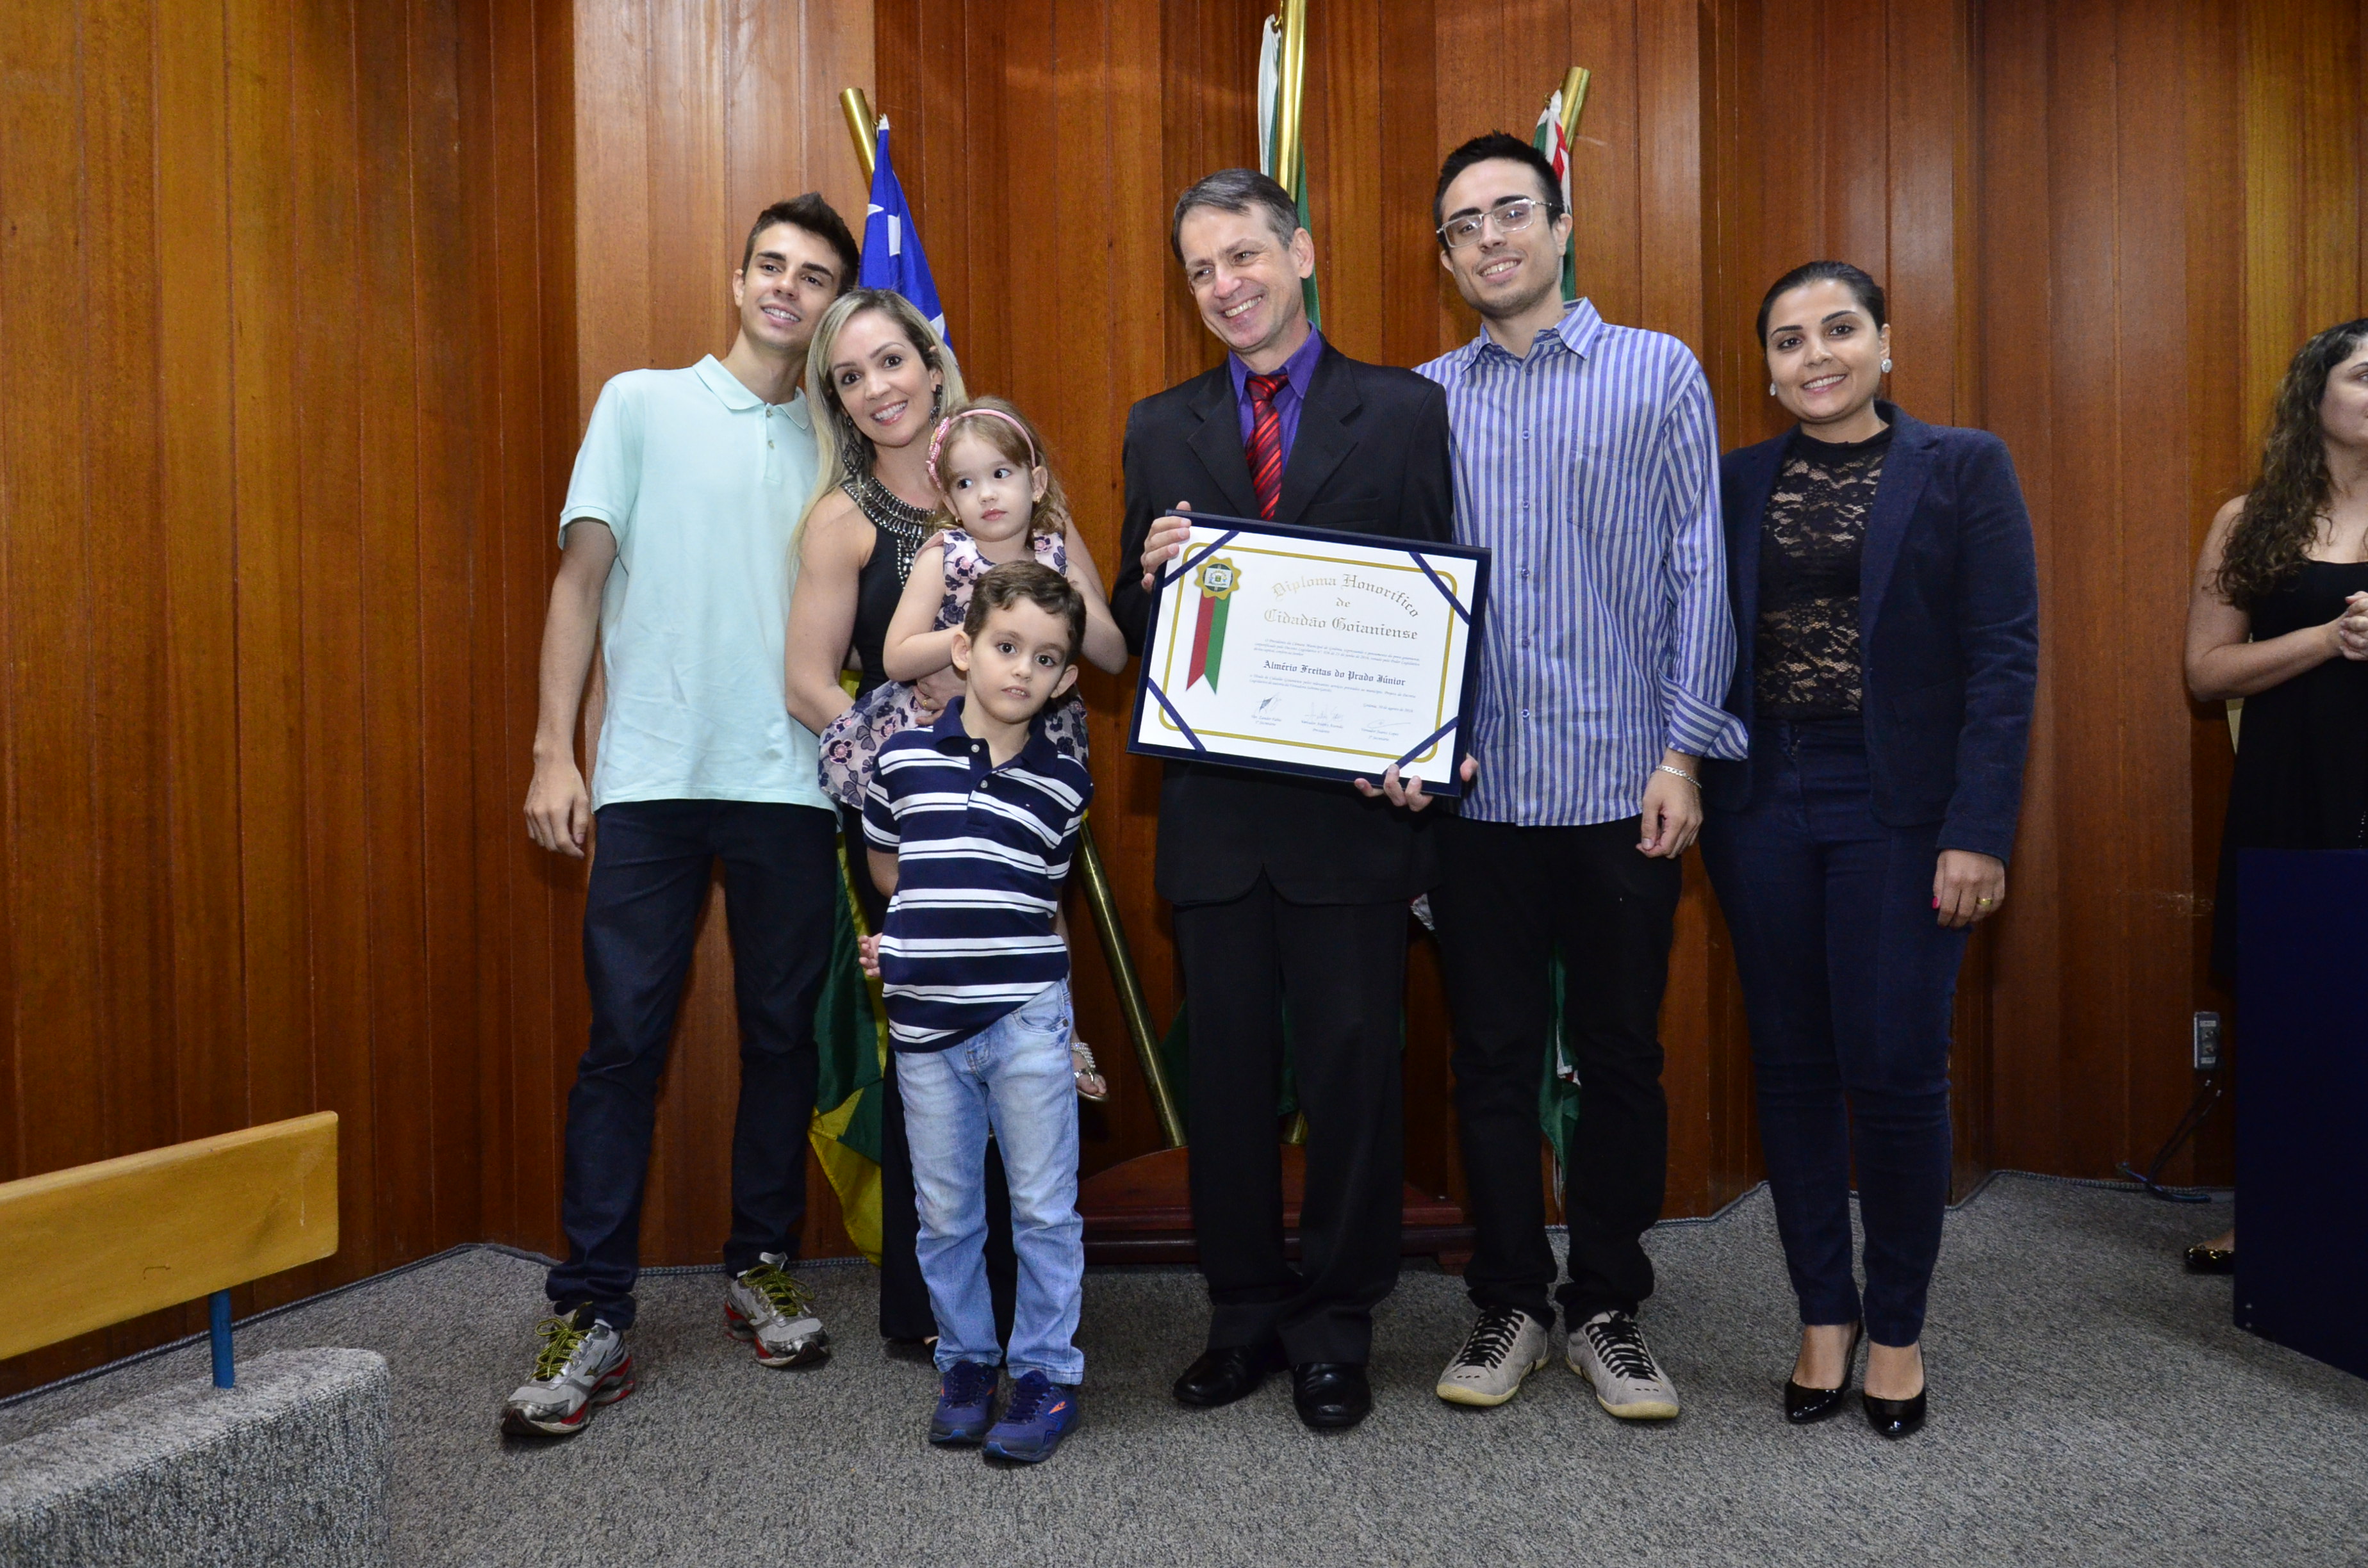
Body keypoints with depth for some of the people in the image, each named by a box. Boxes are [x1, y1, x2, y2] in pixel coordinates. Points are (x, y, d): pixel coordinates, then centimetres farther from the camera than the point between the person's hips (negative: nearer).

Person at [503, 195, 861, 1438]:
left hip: (792, 782, 2)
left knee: (782, 1035, 8)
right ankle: (591, 1318, 7)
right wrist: (553, 750, -3)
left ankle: (761, 1269, 24)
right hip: (652, 776, -2)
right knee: (624, 1041, -2)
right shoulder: (643, 404, 9)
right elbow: (583, 576, 4)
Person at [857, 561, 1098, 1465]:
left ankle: (1047, 1370, 21)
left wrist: (976, 926, 4)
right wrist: (914, 946, 7)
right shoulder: (904, 758, 0)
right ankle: (965, 1362, 30)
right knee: (945, 1212, 12)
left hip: (1025, 1018, -1)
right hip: (926, 1022, 1)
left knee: (1043, 1208, 6)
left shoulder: (1064, 783, 0)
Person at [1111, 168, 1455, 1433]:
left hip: (1352, 802, -2)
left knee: (1352, 1068, 6)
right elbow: (1132, 626, 12)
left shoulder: (1404, 411, 3)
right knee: (1226, 1070, 11)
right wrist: (1151, 578, -11)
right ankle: (1246, 1315, 27)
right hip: (1214, 804, 3)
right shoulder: (1161, 429, 12)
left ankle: (1335, 1329, 23)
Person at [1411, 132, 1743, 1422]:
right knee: (1492, 1056, 8)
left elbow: (1700, 570, 1)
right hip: (1477, 784, 1)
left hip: (1624, 781, -1)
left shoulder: (1659, 372, 5)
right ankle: (1510, 1305, 24)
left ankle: (1608, 1311, 24)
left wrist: (1684, 753, -6)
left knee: (1620, 1057, 8)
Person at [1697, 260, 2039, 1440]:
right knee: (1792, 1066, 8)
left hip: (1897, 809, -2)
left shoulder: (1963, 468, 1)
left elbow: (2005, 658, -4)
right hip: (1764, 804, 3)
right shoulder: (1737, 482, 9)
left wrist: (1979, 829, -12)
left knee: (1896, 1069, 0)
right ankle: (1823, 1312, 24)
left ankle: (1896, 1325, 20)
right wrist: (1698, 801, -2)